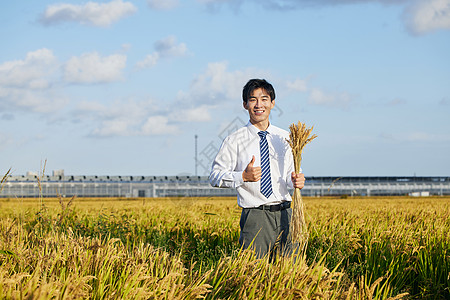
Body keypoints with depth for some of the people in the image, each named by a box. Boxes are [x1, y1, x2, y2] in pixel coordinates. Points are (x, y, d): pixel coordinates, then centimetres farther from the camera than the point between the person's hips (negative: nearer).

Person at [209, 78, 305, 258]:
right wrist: (243, 176, -16)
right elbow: (215, 176, -1)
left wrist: (295, 181, -6)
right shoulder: (234, 141, 0)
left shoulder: (285, 138, 12)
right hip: (255, 217, -3)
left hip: (284, 215, 4)